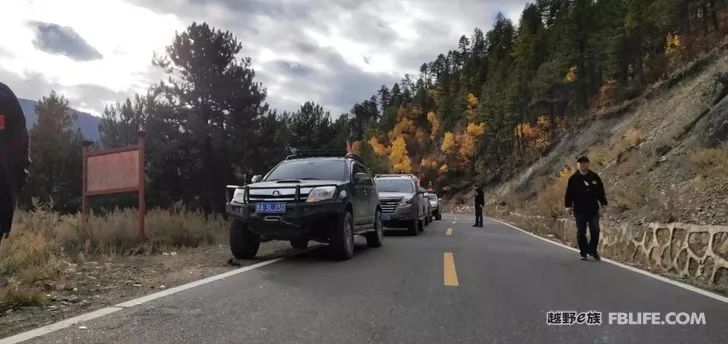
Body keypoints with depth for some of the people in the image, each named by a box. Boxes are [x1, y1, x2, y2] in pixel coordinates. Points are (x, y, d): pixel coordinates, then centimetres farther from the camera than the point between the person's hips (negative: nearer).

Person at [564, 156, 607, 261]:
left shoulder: (594, 177, 7)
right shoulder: (573, 179, 2)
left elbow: (600, 191, 12)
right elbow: (569, 193, 1)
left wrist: (604, 203, 6)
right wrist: (568, 206, -6)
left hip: (593, 210, 1)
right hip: (579, 210, -1)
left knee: (595, 231, -2)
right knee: (581, 232, 3)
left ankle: (593, 250, 15)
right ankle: (583, 252, 14)